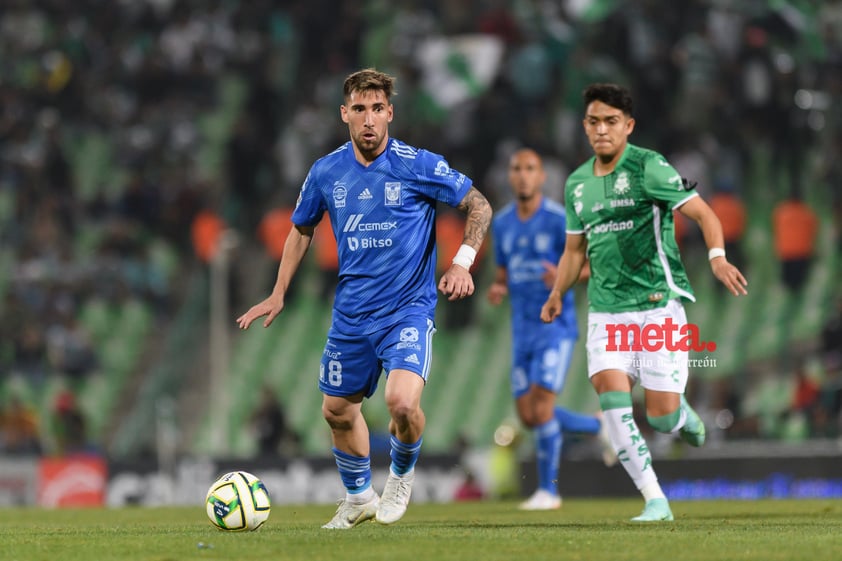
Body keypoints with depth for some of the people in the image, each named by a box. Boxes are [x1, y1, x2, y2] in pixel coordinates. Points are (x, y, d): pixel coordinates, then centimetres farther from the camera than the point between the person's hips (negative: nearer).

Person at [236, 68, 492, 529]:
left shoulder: (418, 166, -11)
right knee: (338, 410, 13)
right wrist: (278, 295, 15)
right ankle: (358, 498, 38)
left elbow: (479, 205, 0)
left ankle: (401, 476, 8)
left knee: (402, 402, -24)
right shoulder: (326, 172, 0)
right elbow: (302, 229, 18)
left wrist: (462, 262, -14)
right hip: (351, 314, 5)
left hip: (409, 308, -4)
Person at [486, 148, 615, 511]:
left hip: (556, 326, -6)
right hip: (522, 329, 6)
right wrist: (497, 290, -6)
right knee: (528, 416, 3)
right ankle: (601, 428, 28)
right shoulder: (501, 223, 8)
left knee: (541, 404, -16)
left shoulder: (560, 219, -10)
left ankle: (548, 489, -4)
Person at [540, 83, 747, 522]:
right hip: (606, 310, 5)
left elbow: (703, 213, -12)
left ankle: (686, 415, 32)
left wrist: (718, 257, -29)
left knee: (661, 416, -8)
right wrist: (557, 292, 15)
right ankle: (655, 501, -12)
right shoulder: (576, 183, 12)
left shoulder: (647, 167, -7)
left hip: (658, 302, -5)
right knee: (611, 394, -17)